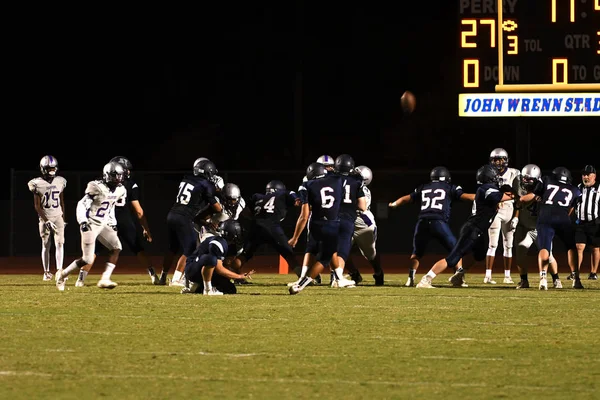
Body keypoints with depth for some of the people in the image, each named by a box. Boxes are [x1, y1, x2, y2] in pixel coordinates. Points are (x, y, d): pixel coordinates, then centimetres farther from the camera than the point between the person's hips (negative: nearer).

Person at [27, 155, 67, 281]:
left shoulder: (60, 182, 3)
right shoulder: (37, 184, -8)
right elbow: (37, 206, -7)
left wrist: (64, 218, 15)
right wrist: (46, 220, -14)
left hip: (58, 217, 2)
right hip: (44, 218, -2)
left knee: (59, 243, -10)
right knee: (46, 246, 4)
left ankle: (59, 271, -13)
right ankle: (46, 272, 14)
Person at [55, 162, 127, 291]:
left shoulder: (119, 190, 2)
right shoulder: (98, 188, -21)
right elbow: (82, 205, -19)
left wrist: (112, 223, 19)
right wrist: (82, 222, -30)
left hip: (103, 225, 8)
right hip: (90, 225, -8)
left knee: (116, 248, -12)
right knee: (88, 259, -9)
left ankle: (104, 280, -12)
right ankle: (62, 274, 12)